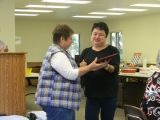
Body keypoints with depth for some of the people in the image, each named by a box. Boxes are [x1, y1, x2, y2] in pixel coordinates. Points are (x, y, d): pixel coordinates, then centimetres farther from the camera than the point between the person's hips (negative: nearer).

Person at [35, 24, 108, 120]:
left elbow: (67, 72, 22)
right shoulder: (57, 54, -18)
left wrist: (89, 68, 14)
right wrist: (90, 67, -14)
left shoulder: (58, 52, 16)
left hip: (60, 101, 11)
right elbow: (71, 74, -22)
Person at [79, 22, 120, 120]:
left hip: (109, 94, -2)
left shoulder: (113, 51, -2)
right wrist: (82, 67, -13)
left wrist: (107, 66, -33)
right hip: (92, 94, 2)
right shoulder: (86, 52, 8)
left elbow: (115, 70, -13)